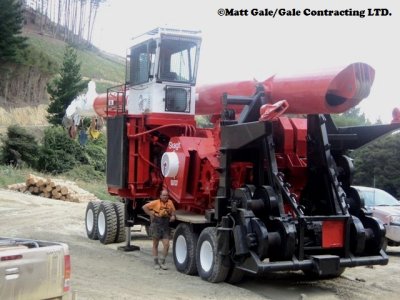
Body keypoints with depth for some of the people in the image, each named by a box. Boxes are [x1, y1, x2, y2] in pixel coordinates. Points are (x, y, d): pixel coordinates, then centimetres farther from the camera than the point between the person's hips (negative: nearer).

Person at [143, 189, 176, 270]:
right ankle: (156, 263, 18)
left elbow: (173, 211, 18)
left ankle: (162, 262, 10)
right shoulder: (156, 202, -8)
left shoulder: (170, 203, 3)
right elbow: (145, 207, -5)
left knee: (166, 244, -5)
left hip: (166, 226, 3)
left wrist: (173, 216, -1)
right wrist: (150, 214, -6)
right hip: (156, 224, -3)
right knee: (155, 245, 8)